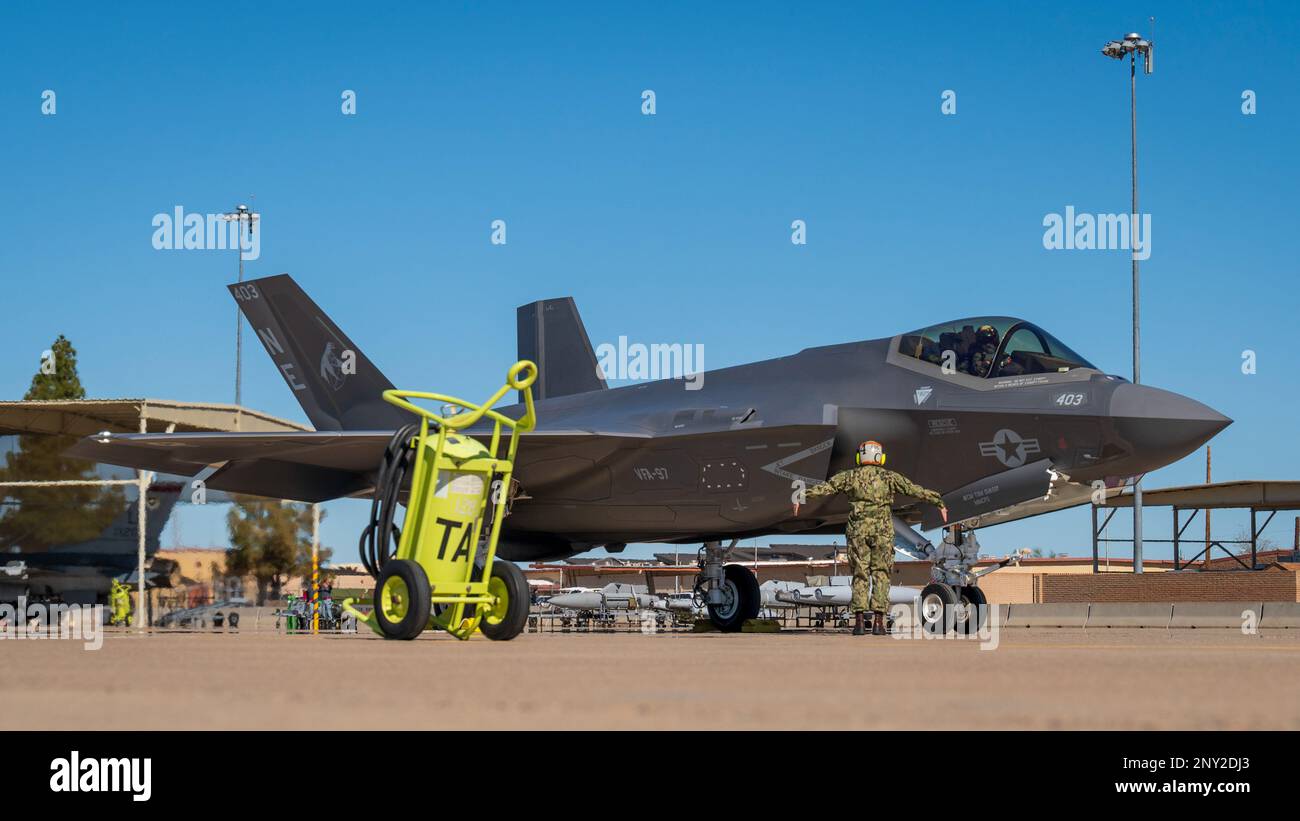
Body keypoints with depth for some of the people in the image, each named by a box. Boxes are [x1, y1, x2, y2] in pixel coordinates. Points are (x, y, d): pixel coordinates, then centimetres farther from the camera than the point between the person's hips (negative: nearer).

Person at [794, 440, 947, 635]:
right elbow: (916, 490, 8)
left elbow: (824, 488, 5)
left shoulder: (850, 476, 8)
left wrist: (803, 497, 10)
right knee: (880, 575, 2)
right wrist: (939, 502, 13)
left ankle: (859, 621, -3)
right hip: (882, 531, -1)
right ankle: (878, 621, -6)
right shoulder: (889, 477, 7)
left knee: (860, 575, 5)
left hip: (858, 530, 1)